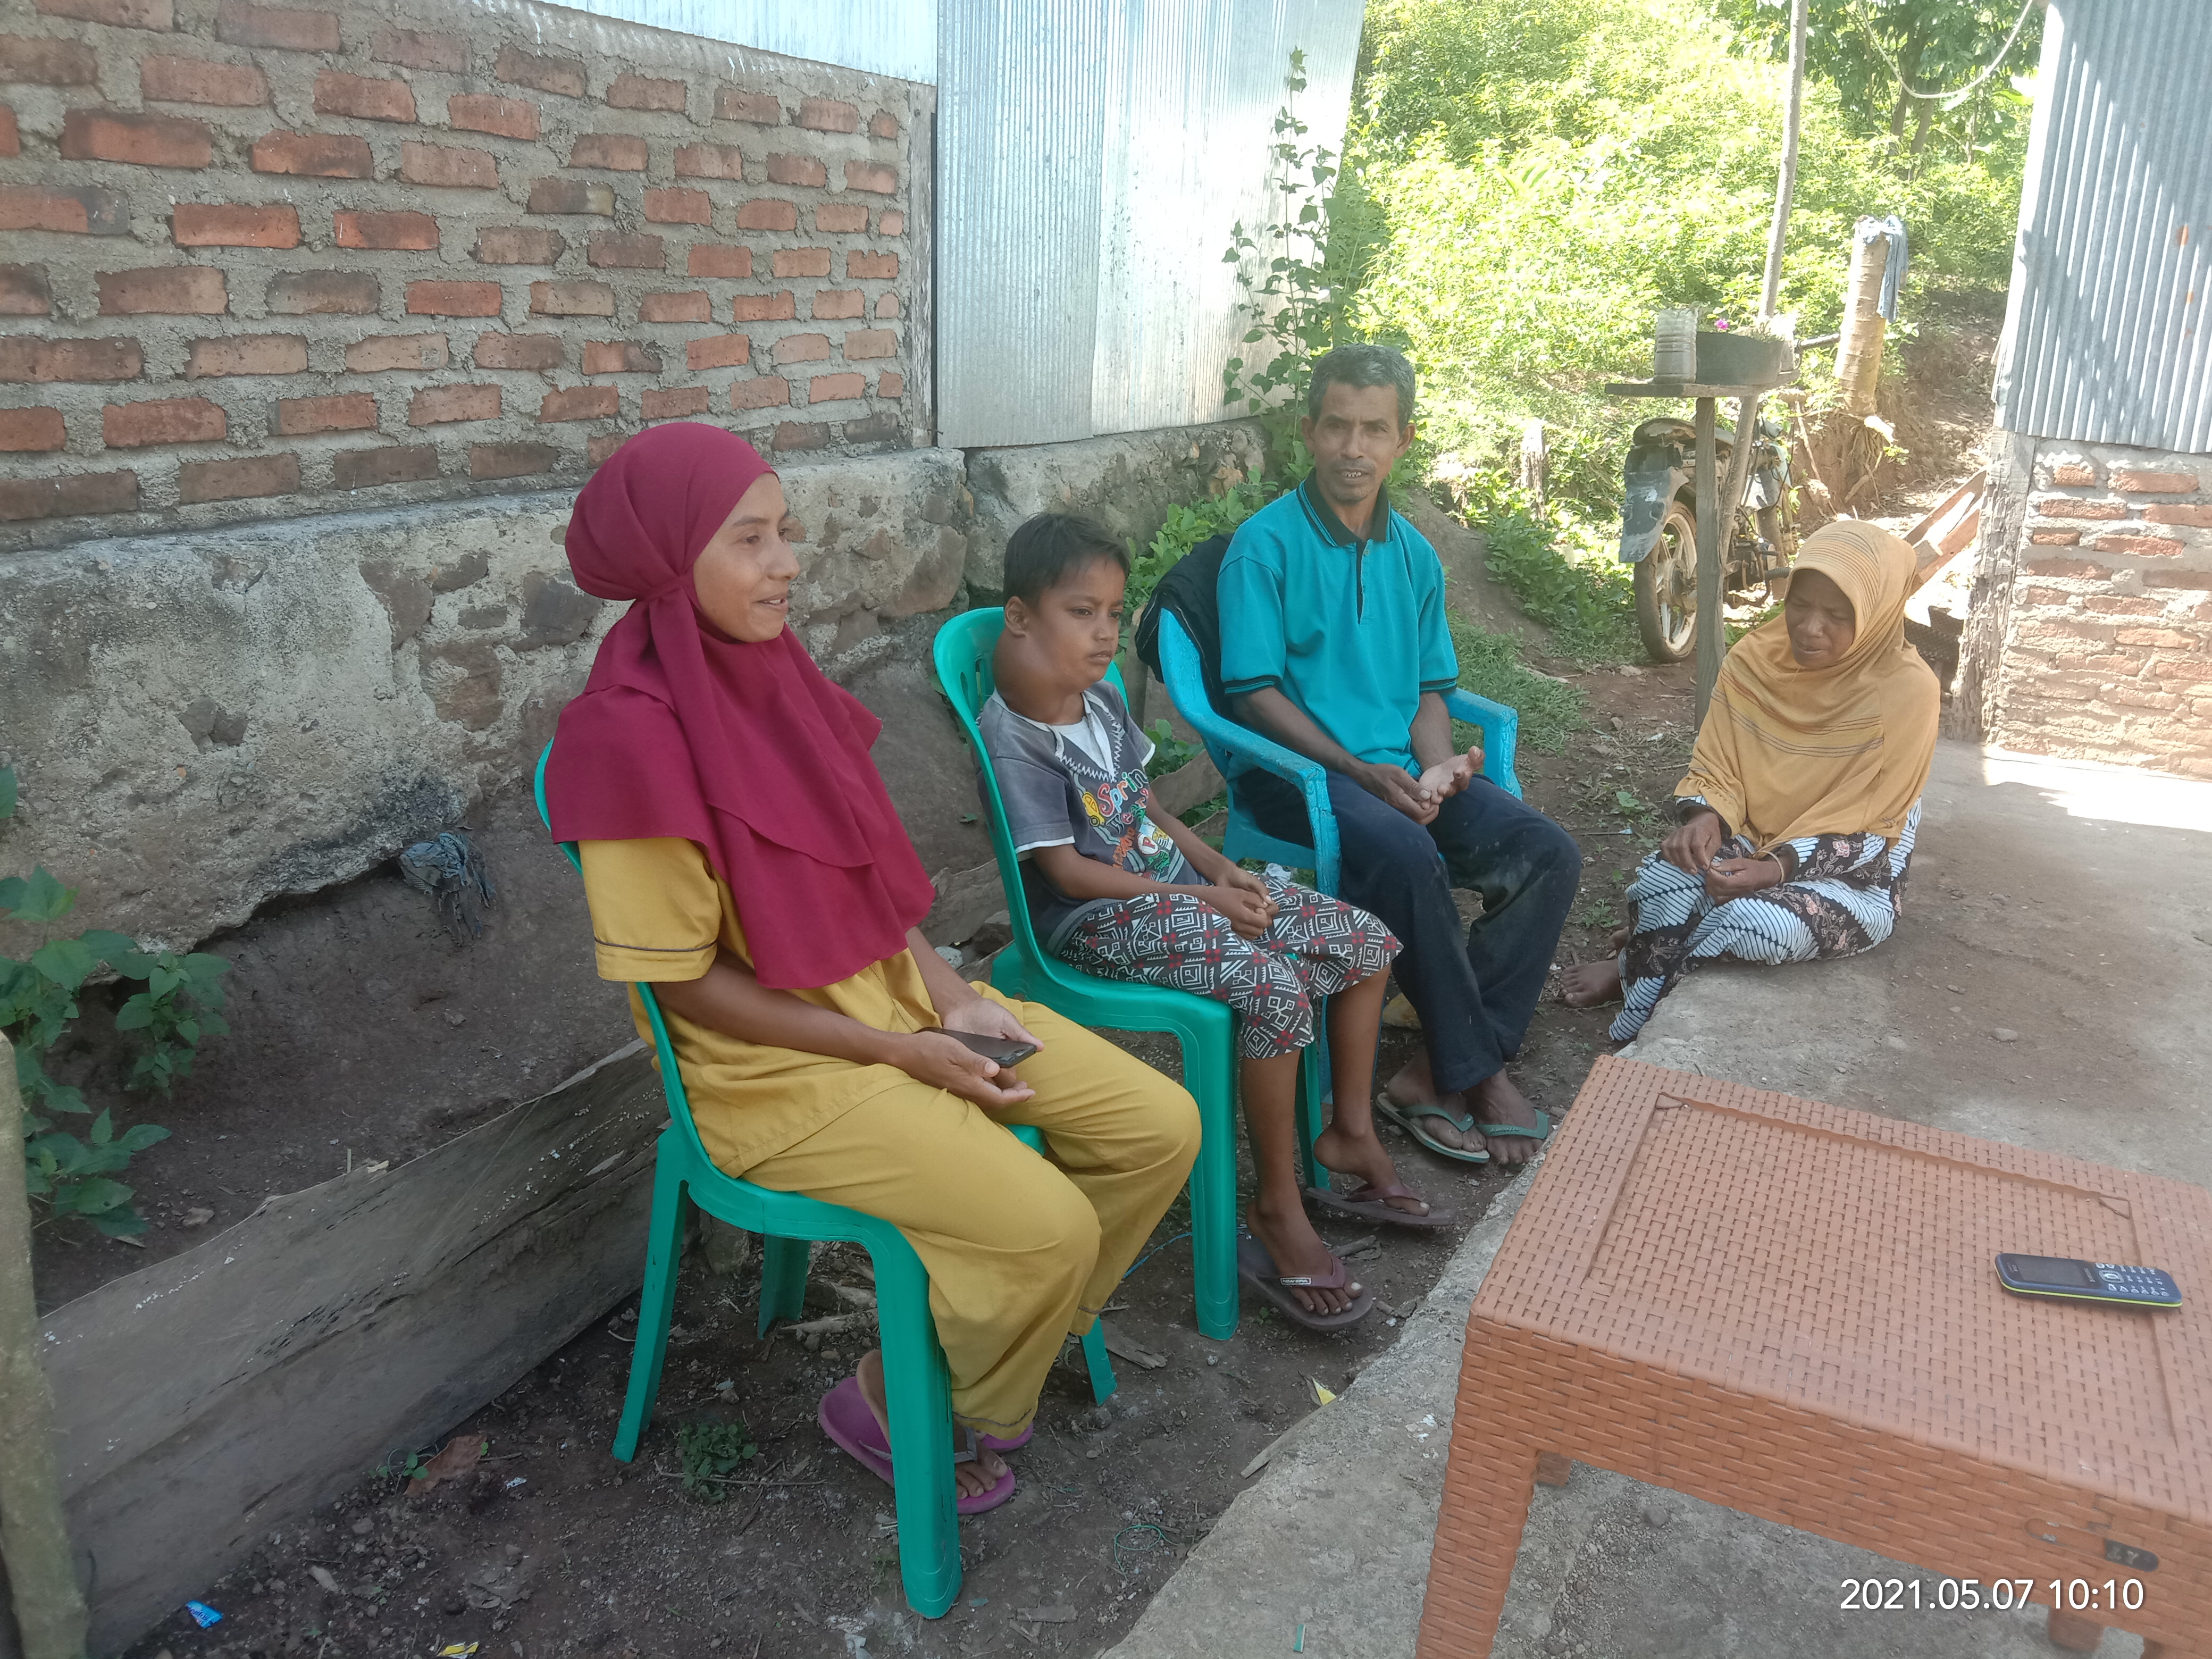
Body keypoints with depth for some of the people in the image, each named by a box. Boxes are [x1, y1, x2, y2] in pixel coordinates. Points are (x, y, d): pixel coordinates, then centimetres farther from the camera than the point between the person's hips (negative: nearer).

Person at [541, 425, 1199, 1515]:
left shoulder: (769, 667, 3)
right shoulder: (632, 732, -21)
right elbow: (689, 983, -17)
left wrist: (946, 993, -3)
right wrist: (901, 1053, -16)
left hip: (895, 996, 8)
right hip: (775, 1061, -8)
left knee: (1160, 1126, 0)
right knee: (1046, 1224, -21)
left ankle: (1013, 1328, 20)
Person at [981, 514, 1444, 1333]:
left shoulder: (1101, 700, 11)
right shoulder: (1014, 740, -16)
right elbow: (1068, 869, -18)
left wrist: (1217, 867, 2)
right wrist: (1202, 899, -17)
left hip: (1178, 882, 9)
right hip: (1099, 921, -9)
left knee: (1367, 941, 1)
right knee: (1275, 987, -31)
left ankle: (1350, 1134, 17)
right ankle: (1278, 1212, -15)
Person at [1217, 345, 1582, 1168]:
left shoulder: (1413, 556, 14)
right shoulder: (1266, 544, -5)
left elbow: (1429, 690, 16)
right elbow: (1255, 695, -10)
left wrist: (1439, 768, -6)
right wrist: (1361, 772, -18)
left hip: (1399, 769, 7)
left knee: (1549, 853, -14)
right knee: (1409, 855, -35)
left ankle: (1436, 1073, -13)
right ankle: (1475, 1074, -15)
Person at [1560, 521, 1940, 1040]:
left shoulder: (1907, 690, -17)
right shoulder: (1756, 658, -6)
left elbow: (1867, 828, -15)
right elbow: (1716, 769, -1)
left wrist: (1775, 869, -29)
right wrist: (1707, 819, -24)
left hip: (1853, 876, -3)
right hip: (1751, 842, 3)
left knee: (1755, 925, -34)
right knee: (1665, 878, -30)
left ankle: (1636, 972, -7)